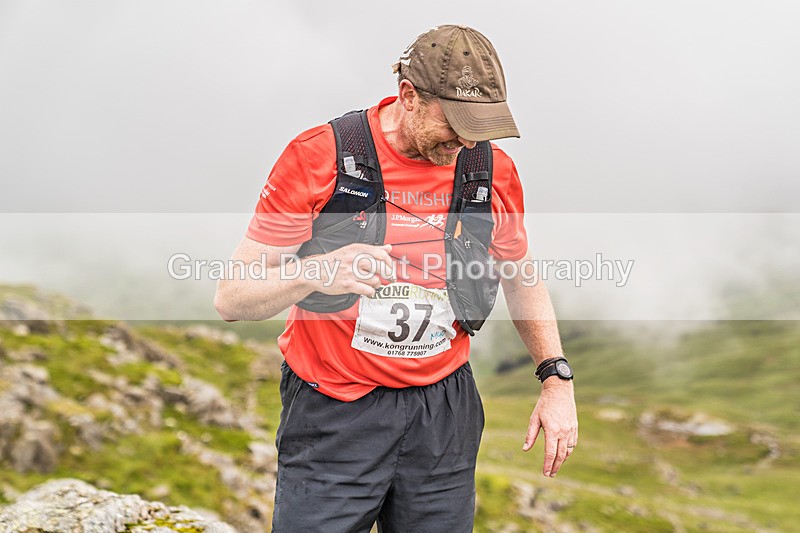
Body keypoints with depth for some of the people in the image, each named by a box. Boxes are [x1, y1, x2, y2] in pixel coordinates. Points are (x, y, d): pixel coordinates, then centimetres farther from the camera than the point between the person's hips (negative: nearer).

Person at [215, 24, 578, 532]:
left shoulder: (493, 170, 0)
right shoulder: (319, 157, -13)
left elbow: (523, 280, 16)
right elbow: (231, 298, -12)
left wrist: (557, 379, 5)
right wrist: (314, 272, -32)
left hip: (444, 413, 3)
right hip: (335, 414, -3)